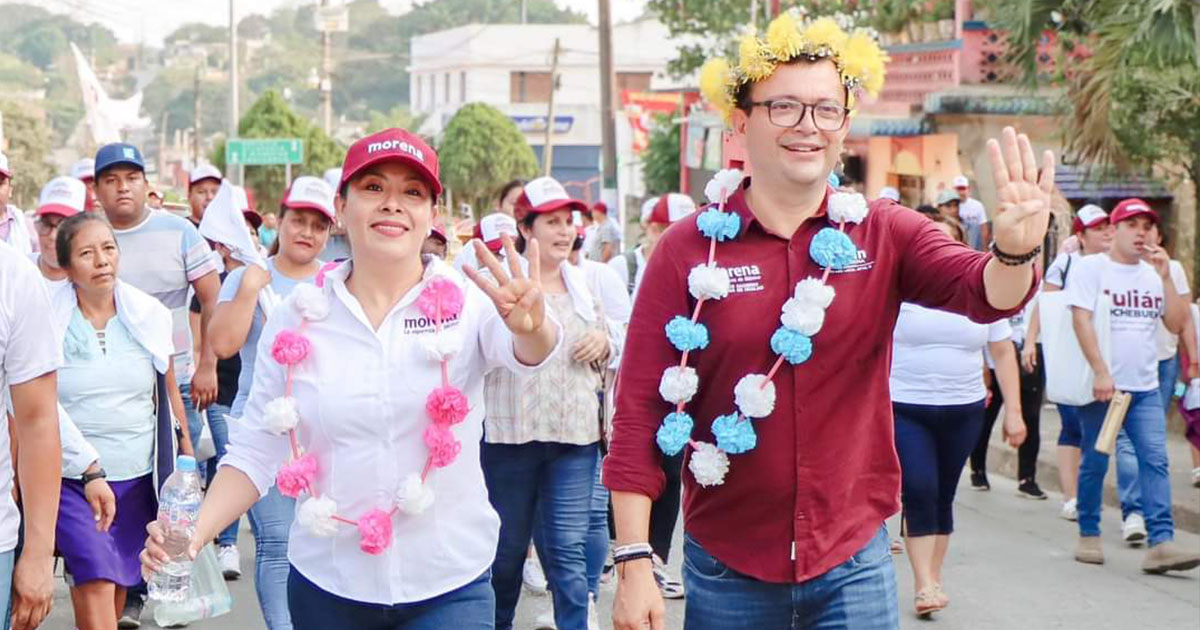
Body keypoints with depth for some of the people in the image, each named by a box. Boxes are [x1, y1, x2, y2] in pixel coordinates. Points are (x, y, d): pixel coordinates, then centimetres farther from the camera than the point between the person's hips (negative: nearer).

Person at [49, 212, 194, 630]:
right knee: (95, 586, -16)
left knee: (119, 588, 8)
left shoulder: (149, 314, 3)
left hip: (136, 476, 3)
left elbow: (170, 394, 13)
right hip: (71, 480, -3)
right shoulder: (49, 319, -5)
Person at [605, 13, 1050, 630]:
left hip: (853, 563, 1)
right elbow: (640, 414, -6)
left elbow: (982, 292, -17)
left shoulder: (886, 234, 0)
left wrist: (1014, 253, -40)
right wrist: (634, 563, -10)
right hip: (725, 568, 0)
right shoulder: (688, 247, -5)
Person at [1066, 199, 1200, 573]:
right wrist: (1101, 373, -18)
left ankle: (1160, 542, -14)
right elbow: (1081, 320, -10)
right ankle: (1088, 535, 18)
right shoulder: (1091, 268, -1)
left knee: (1155, 460, -9)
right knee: (1095, 462, 3)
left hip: (1145, 388, 4)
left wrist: (1166, 277, -3)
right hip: (1100, 386, -4)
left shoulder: (1153, 273, 14)